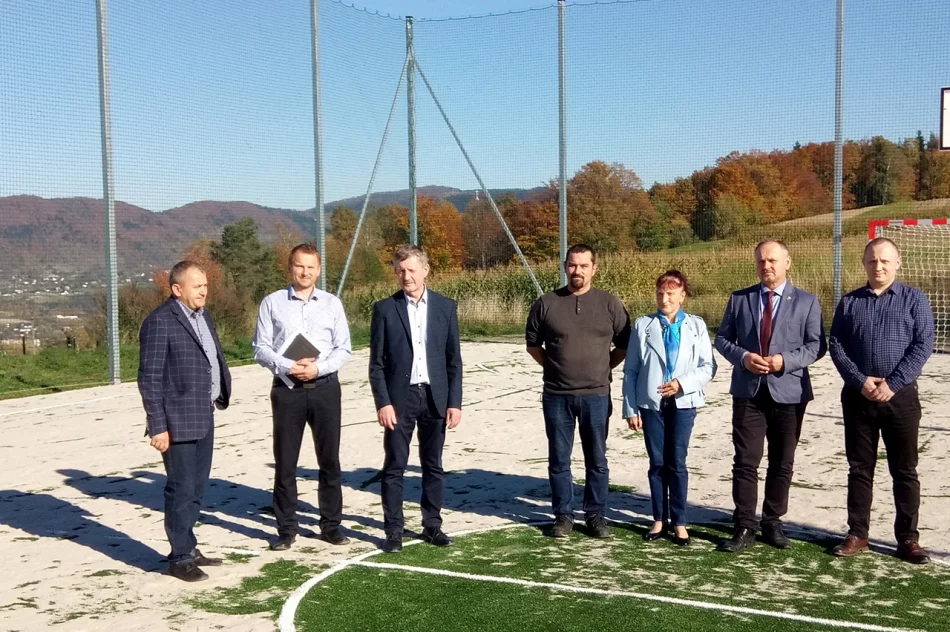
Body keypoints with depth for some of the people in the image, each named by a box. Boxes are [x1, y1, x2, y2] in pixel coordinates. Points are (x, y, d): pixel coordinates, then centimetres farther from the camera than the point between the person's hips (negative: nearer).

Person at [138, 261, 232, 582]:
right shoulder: (160, 322, -14)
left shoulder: (203, 315, 12)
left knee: (197, 487, 16)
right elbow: (149, 379, -15)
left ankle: (189, 549, 28)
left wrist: (219, 395, 7)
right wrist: (157, 426, -17)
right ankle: (179, 558, 13)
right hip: (178, 421, -8)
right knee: (181, 490, 1)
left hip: (204, 416, 8)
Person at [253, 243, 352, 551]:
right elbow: (261, 348, -1)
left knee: (329, 459, 8)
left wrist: (318, 368, -13)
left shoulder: (332, 303, 4)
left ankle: (331, 524, 20)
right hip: (287, 389, -1)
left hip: (325, 387, 1)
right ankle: (286, 528, 17)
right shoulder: (272, 303, 1)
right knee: (285, 462, 5)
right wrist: (288, 367, -15)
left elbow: (343, 349, 3)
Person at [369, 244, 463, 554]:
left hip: (435, 397, 2)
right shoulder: (385, 309, -1)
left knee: (433, 465, 10)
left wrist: (454, 402, -1)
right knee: (394, 467, 1)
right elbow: (376, 363, -1)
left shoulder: (445, 307, 4)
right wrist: (383, 403, -9)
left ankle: (432, 525, 20)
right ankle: (394, 530, 10)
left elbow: (454, 359, 5)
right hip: (399, 398, -2)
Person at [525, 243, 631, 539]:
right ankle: (563, 516, 19)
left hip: (596, 395, 0)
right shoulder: (546, 303, 0)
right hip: (556, 396, 0)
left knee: (596, 459, 8)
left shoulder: (610, 304, 0)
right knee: (558, 459, 8)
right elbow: (532, 343, 12)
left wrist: (603, 368, 5)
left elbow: (625, 345, 8)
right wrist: (554, 367, 7)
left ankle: (596, 515, 20)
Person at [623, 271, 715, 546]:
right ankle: (659, 520, 17)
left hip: (683, 402, -1)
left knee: (677, 463, 1)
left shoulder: (696, 326, 3)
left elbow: (708, 367, -2)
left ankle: (679, 523, 11)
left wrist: (683, 383, -17)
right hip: (651, 403, 1)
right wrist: (630, 409, -1)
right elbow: (631, 371, 3)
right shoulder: (643, 325, 3)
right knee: (657, 463, 6)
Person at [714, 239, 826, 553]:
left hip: (789, 392, 0)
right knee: (746, 462, -2)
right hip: (748, 391, 0)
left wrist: (786, 360, -16)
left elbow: (816, 345, -1)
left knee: (782, 463, 9)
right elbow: (722, 338, 8)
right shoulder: (739, 299, 7)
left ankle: (772, 522, 22)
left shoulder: (806, 301, 3)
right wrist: (743, 357, -11)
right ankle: (744, 527, 5)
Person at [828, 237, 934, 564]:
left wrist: (893, 384, -15)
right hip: (857, 396, 2)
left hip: (901, 396, -2)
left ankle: (908, 538, 13)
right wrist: (860, 381, -12)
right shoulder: (849, 302, 8)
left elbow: (923, 345, -6)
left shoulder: (914, 299, 2)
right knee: (859, 468, 8)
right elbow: (836, 346, 2)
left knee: (904, 470, 5)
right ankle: (857, 534, 17)